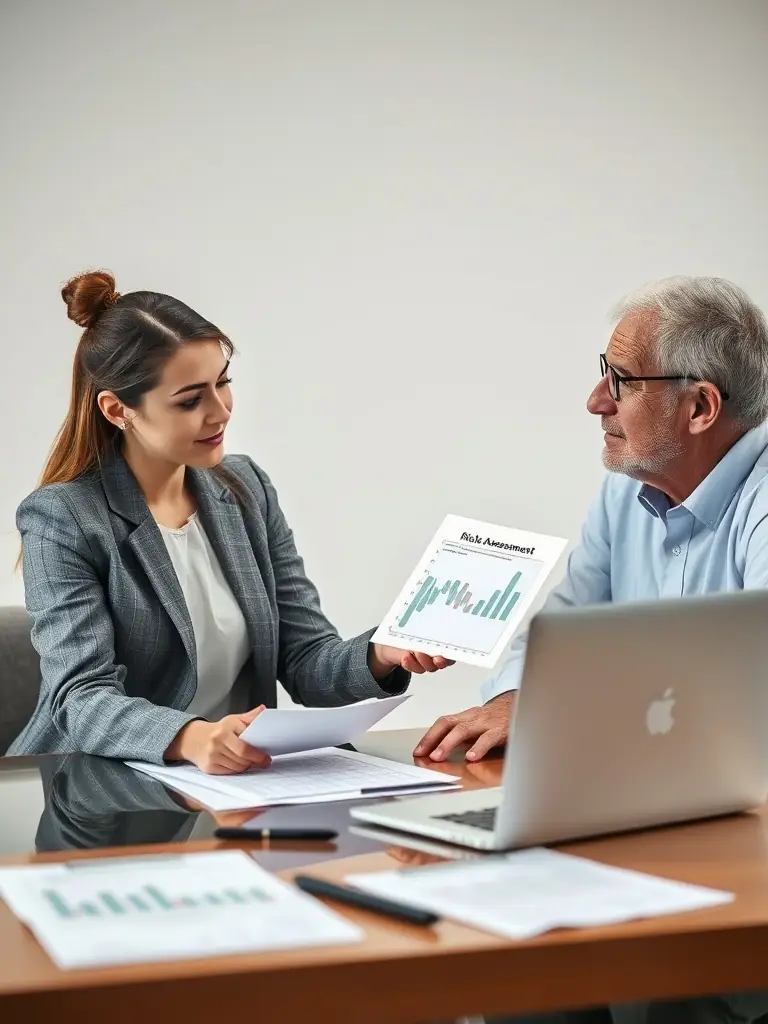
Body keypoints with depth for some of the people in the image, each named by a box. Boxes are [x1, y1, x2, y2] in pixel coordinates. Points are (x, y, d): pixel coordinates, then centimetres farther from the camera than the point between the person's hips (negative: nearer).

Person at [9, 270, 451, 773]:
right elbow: (82, 700, -18)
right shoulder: (61, 519, -9)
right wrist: (190, 738, -37)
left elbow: (306, 660, 5)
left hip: (235, 781, 3)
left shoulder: (247, 490, 7)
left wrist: (382, 657, -16)